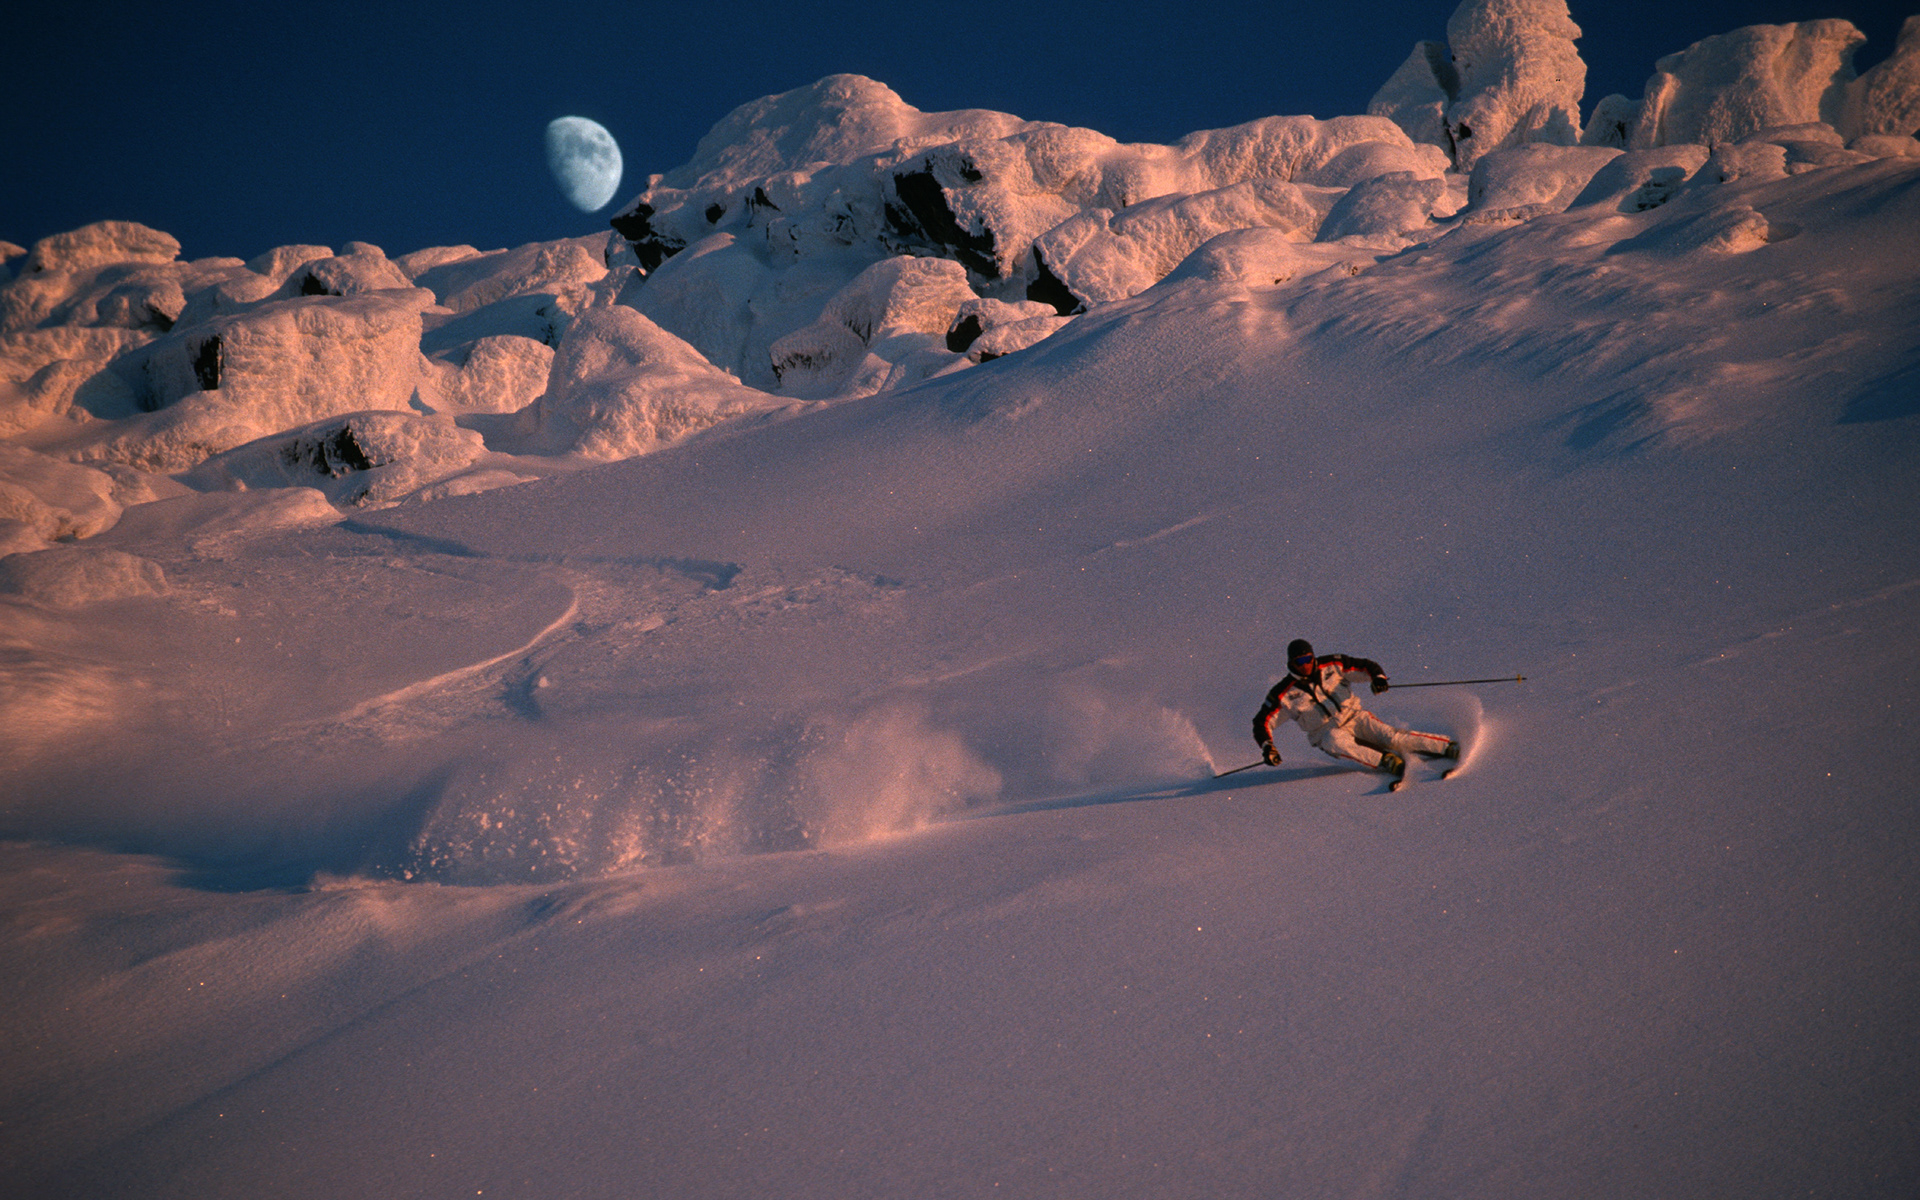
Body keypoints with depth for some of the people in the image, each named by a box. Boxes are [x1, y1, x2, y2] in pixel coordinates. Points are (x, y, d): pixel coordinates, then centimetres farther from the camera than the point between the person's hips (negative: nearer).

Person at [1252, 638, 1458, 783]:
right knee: (1334, 742, -37)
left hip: (1354, 717, 1)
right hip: (1328, 732, -1)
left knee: (1389, 736, -22)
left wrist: (1378, 677, -18)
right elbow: (1262, 722, -5)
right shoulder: (1284, 694, -8)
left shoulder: (1331, 665, -3)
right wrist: (1267, 747, -21)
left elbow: (1366, 665, 3)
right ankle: (1385, 761, -47)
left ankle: (1449, 747, -24)